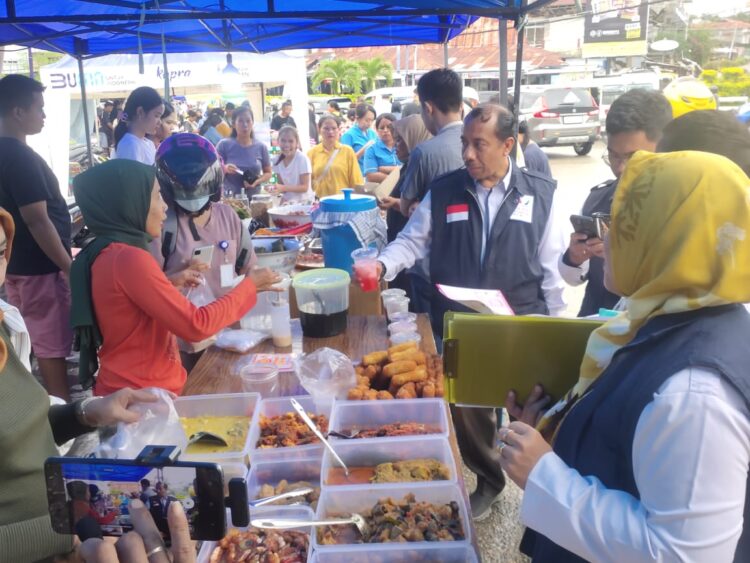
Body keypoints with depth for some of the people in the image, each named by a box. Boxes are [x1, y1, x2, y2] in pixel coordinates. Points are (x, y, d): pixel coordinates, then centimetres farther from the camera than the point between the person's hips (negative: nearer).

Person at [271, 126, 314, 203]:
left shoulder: (302, 158, -15)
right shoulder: (278, 160, 1)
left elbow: (305, 187, -15)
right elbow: (281, 184, 6)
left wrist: (283, 188, -26)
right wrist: (274, 188, -15)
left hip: (304, 202, -5)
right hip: (287, 202, 5)